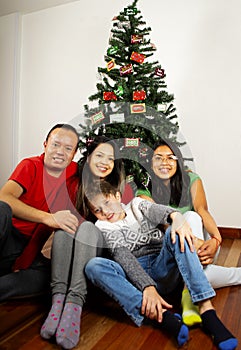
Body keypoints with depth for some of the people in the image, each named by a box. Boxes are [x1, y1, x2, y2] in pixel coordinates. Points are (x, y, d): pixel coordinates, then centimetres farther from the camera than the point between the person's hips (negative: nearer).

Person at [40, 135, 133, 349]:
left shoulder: (122, 187, 5)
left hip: (106, 248, -2)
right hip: (72, 253, 2)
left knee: (87, 227, -32)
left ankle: (74, 302, -43)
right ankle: (59, 298, -38)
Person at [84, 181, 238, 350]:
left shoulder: (137, 205, 15)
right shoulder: (103, 227, 8)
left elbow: (157, 210, -9)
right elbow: (122, 255, -10)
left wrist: (176, 216, -33)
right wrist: (147, 287, -26)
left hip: (163, 269, 1)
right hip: (135, 275, 0)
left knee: (175, 233, -25)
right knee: (93, 266, -26)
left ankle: (207, 311, -34)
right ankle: (163, 316, -39)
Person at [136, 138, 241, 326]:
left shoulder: (191, 179, -6)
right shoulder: (144, 191, -11)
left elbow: (202, 210, -21)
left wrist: (215, 239, -43)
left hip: (201, 242, 1)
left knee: (191, 217, -31)